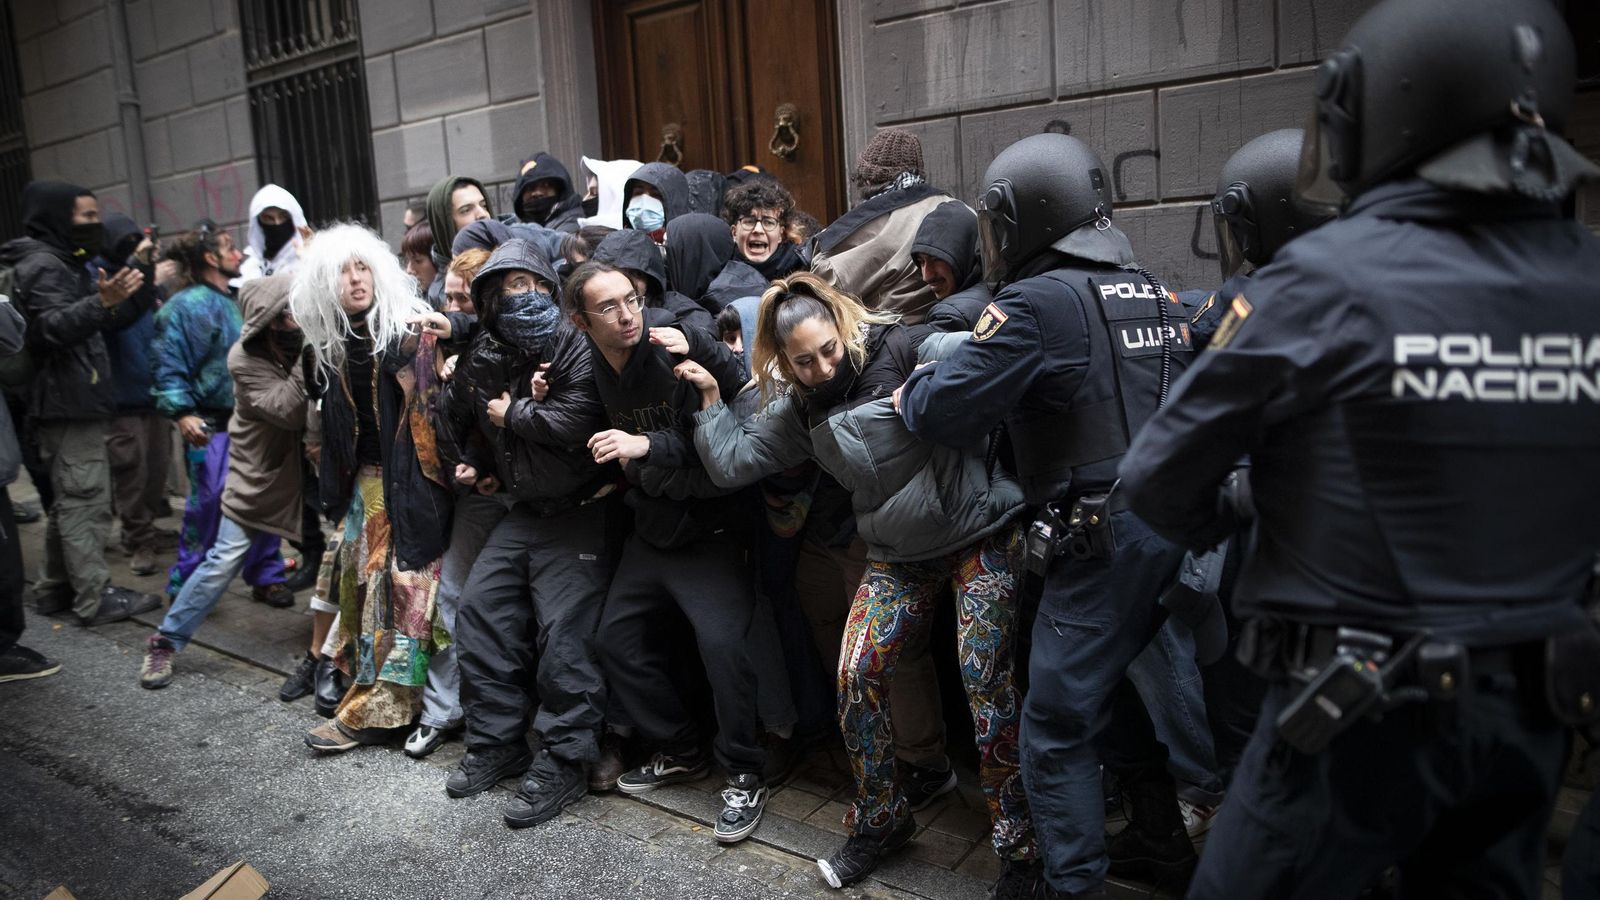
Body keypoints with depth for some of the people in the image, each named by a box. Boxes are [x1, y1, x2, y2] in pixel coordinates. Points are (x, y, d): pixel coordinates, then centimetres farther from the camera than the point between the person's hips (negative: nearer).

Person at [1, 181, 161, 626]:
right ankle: (95, 597, -6)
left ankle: (55, 589, 24)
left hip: (74, 402, 11)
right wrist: (102, 302, -43)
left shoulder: (65, 263, 19)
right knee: (86, 499, -9)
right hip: (67, 404, -11)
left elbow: (102, 323, 26)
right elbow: (54, 327, -28)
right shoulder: (41, 265, -13)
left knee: (70, 498, 16)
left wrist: (137, 279, 21)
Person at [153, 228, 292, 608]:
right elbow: (168, 366, -12)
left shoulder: (236, 303, 15)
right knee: (209, 505, -5)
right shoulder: (185, 306, -7)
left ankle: (265, 577, 18)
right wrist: (182, 413, -22)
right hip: (211, 427, -7)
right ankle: (186, 585, 11)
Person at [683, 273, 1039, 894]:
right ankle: (881, 820, 18)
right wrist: (710, 397, 5)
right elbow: (733, 463, 5)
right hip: (900, 558, 6)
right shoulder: (803, 410, 5)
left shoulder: (902, 350, -13)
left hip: (980, 536, -6)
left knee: (986, 686, -11)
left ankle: (1020, 847, 6)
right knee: (856, 676, -4)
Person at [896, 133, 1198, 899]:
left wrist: (909, 391, 6)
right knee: (1115, 689, 25)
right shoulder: (1150, 294, 10)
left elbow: (943, 412, -14)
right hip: (1165, 524, 9)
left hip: (1101, 540, -9)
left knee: (1057, 729, 2)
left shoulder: (1036, 304, -14)